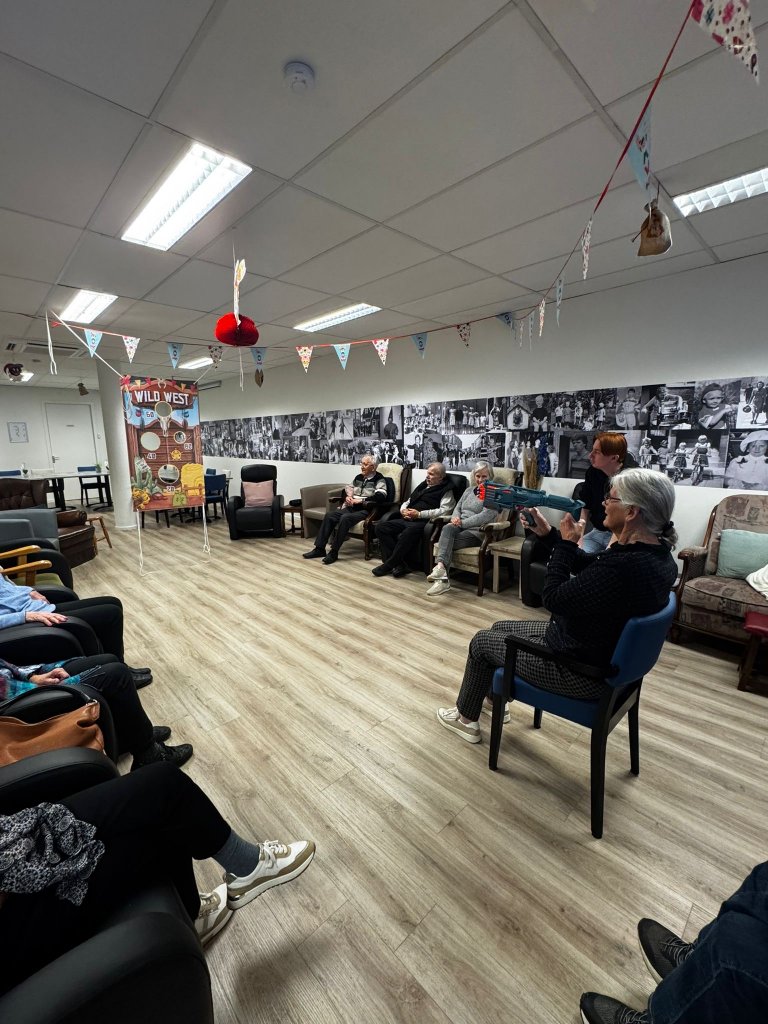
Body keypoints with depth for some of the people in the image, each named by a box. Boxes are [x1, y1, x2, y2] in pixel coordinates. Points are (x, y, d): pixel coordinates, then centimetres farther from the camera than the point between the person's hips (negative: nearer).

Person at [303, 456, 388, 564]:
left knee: (345, 518, -33)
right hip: (352, 507, 7)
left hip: (365, 510, -7)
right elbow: (348, 488, 31)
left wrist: (360, 500, -22)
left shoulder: (379, 479, -6)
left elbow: (381, 496, -24)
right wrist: (348, 496, 7)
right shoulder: (359, 477, 17)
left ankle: (334, 552, -25)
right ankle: (320, 548, -10)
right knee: (330, 516, -13)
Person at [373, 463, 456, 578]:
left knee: (408, 533, -40)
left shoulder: (446, 490, 5)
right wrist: (403, 510, 8)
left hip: (422, 522, -8)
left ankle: (388, 565, -24)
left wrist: (420, 514, -15)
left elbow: (445, 510, -12)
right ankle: (399, 564, -20)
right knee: (380, 527, -13)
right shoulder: (423, 486, 27)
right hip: (406, 520, 8)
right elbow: (407, 501, 33)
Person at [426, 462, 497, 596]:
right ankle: (441, 567, -50)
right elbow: (457, 508, 21)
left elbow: (485, 516, -12)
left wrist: (463, 522, -17)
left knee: (445, 542, -30)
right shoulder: (469, 490, 23)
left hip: (477, 532, -5)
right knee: (448, 528, -33)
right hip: (460, 528, 5)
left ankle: (442, 579, -34)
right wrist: (455, 518, -3)